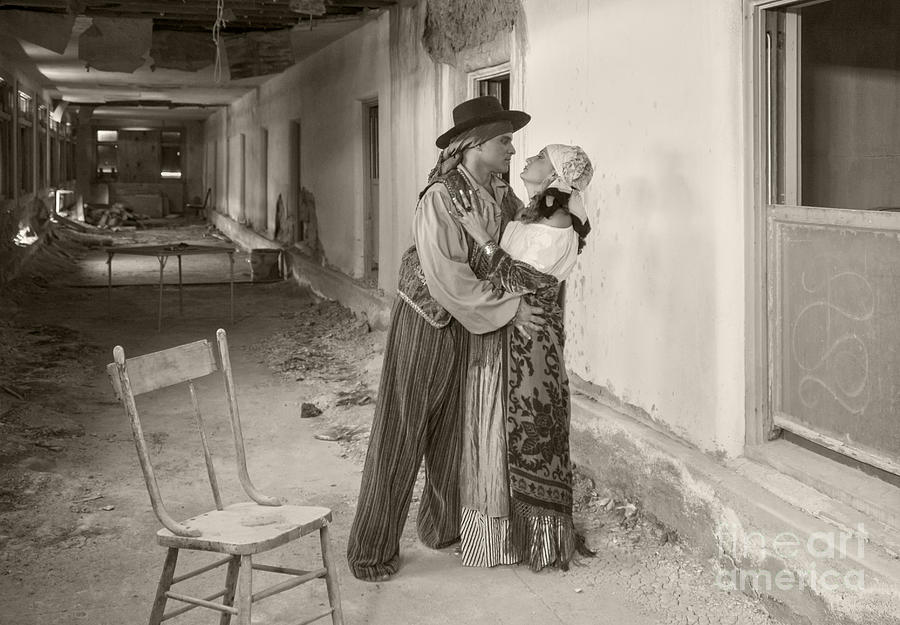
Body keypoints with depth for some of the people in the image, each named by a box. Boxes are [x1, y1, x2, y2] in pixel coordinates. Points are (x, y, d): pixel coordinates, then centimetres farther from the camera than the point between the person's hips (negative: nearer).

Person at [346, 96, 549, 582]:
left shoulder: (500, 196, 2)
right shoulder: (440, 197, -21)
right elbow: (447, 277, -26)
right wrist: (507, 309, -21)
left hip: (467, 325, 7)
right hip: (425, 320, -7)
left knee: (454, 431, 14)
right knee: (401, 435, -1)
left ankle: (441, 528, 29)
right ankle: (372, 549, 8)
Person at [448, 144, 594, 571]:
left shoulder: (559, 224, -15)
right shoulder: (525, 215, 11)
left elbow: (516, 280, -19)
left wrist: (484, 238, -21)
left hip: (528, 343, -8)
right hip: (497, 337, 8)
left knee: (527, 437, 1)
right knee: (497, 433, 14)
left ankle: (539, 538, 15)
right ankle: (501, 531, 27)